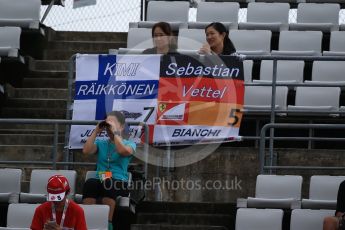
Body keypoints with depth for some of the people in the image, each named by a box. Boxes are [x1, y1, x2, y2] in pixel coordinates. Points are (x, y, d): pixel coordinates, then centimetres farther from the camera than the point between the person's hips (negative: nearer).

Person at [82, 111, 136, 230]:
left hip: (119, 183, -2)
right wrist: (96, 131, 7)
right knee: (90, 183, -35)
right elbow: (86, 150, 4)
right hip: (100, 181, 2)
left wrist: (115, 132, -5)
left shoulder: (129, 144, 13)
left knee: (109, 184, -40)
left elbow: (123, 151, -12)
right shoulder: (101, 143, 24)